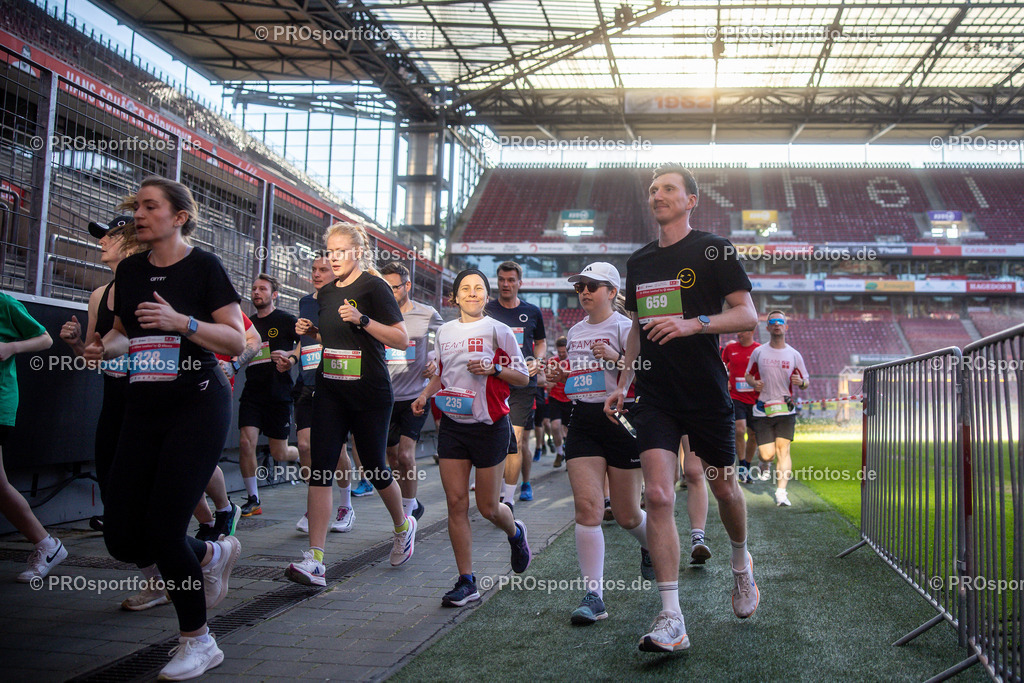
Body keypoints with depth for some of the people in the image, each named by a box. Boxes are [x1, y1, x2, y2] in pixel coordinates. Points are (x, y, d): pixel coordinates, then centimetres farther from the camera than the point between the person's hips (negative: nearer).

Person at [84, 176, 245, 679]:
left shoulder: (203, 266, -5)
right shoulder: (129, 270, 11)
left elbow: (237, 341, -7)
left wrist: (182, 322, -21)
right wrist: (105, 347, -1)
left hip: (197, 406, -6)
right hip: (143, 410, 6)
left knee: (162, 529, -11)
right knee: (122, 538, 0)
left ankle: (198, 642, 11)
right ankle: (213, 554, 30)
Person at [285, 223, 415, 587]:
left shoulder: (374, 287, -7)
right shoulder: (326, 293, 13)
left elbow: (402, 339, -12)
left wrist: (362, 320, -23)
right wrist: (309, 331, 6)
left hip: (370, 393, -5)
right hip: (330, 391, 5)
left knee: (374, 471, 6)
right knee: (320, 470, -7)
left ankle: (403, 526, 36)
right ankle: (314, 560, -10)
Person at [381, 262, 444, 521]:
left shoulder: (427, 315, -2)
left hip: (416, 396, -3)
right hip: (386, 397, 3)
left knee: (406, 456, -14)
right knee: (393, 459, 12)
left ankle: (407, 511, 2)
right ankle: (413, 503, 33)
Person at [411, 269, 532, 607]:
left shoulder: (498, 331, -3)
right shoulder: (444, 331, 10)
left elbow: (523, 378, -1)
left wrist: (494, 368, -18)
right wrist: (425, 394, 7)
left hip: (490, 426, -4)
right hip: (452, 425, 4)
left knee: (487, 507, 1)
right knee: (456, 503, -3)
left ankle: (515, 532, 37)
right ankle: (466, 582, 4)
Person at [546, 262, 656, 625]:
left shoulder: (624, 327, -5)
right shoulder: (574, 332, 15)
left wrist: (616, 357, -24)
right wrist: (560, 374, 8)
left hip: (620, 418, -5)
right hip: (582, 422, 5)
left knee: (626, 515, 6)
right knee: (587, 507, -10)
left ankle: (651, 547, 42)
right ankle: (593, 596, -7)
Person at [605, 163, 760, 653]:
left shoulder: (713, 250, -3)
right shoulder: (638, 262, 13)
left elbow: (747, 316, -8)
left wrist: (692, 323, -23)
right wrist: (623, 384, 15)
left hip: (707, 393, -3)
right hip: (655, 396, 3)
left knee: (723, 488, 11)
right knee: (658, 496, -10)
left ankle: (741, 564, 43)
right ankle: (671, 620, -8)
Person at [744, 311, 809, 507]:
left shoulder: (794, 355, 5)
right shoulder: (758, 352, 4)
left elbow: (806, 382, 10)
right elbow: (748, 375, 15)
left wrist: (800, 382, -14)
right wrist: (754, 383, -9)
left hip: (786, 410, 0)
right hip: (762, 411, 0)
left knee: (783, 449, -13)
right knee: (767, 454, -6)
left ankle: (781, 492, -8)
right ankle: (765, 464, 31)